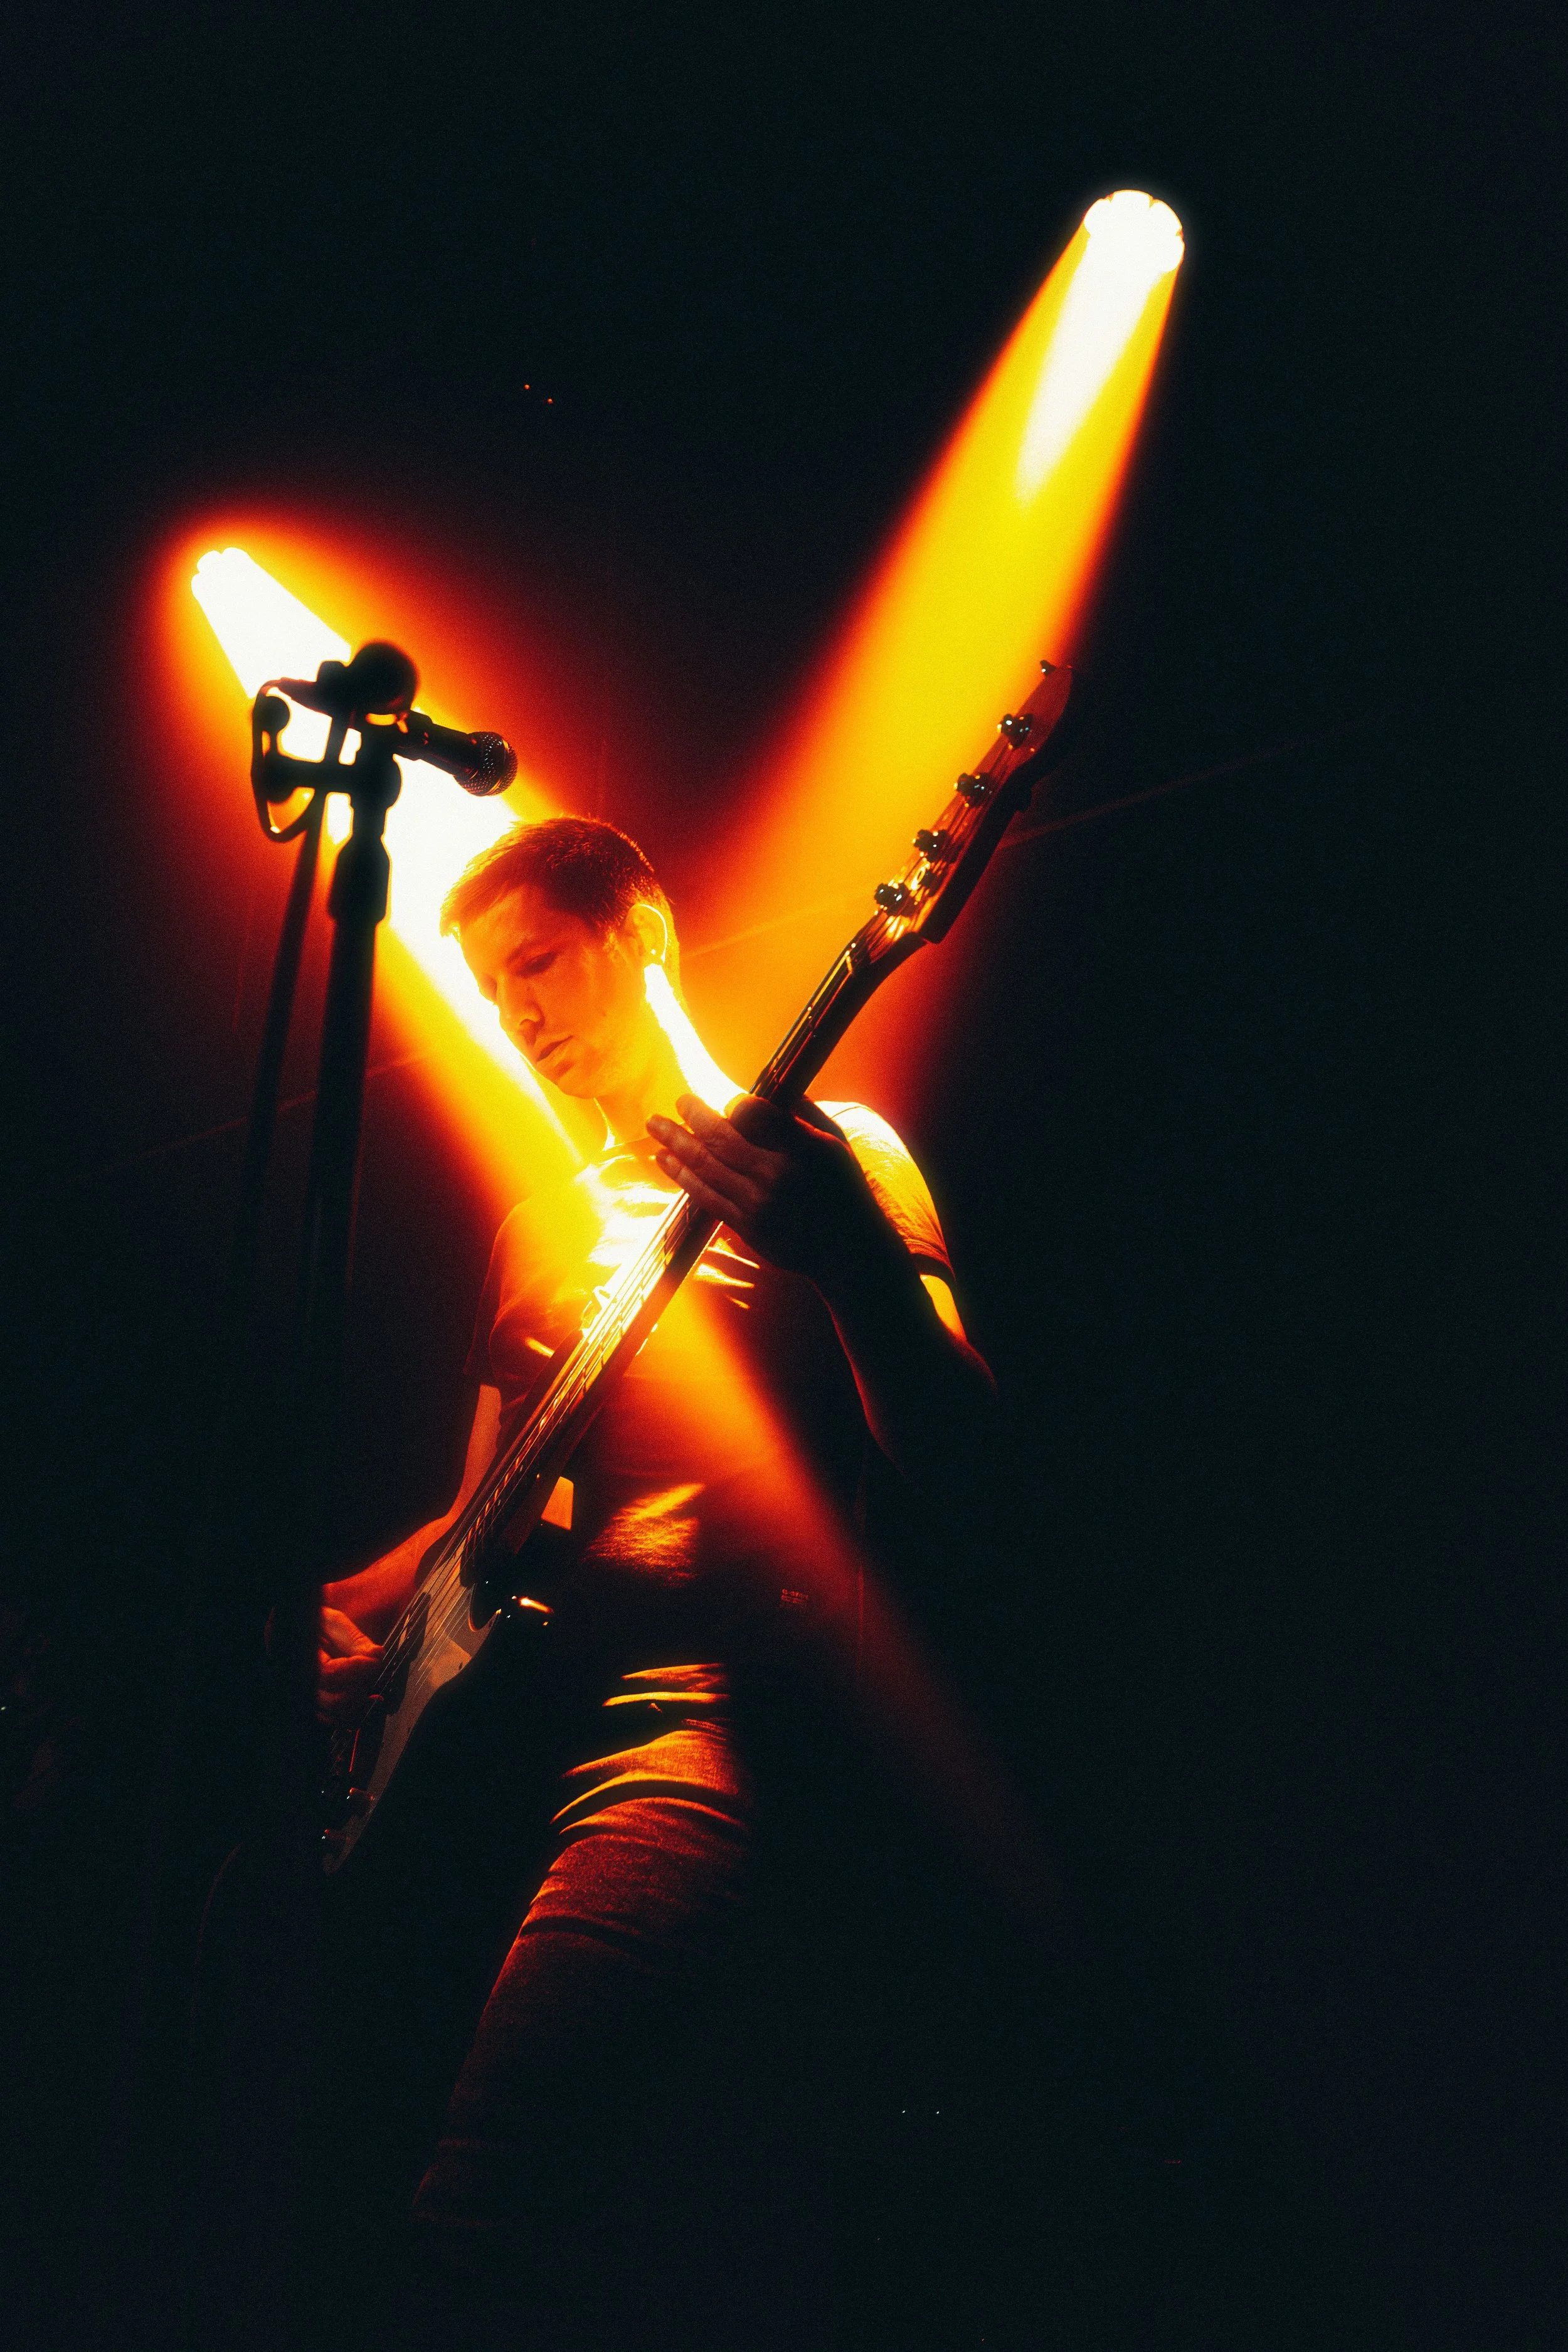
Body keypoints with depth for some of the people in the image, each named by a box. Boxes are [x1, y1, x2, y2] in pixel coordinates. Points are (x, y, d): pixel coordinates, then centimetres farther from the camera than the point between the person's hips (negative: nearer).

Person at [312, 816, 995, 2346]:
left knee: (491, 2212, -27)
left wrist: (849, 1254, -26)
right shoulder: (543, 1224, 25)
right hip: (497, 1697, 7)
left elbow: (941, 1446, -7)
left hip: (699, 1694, -7)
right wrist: (346, 1610, 7)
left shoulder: (825, 1151, 6)